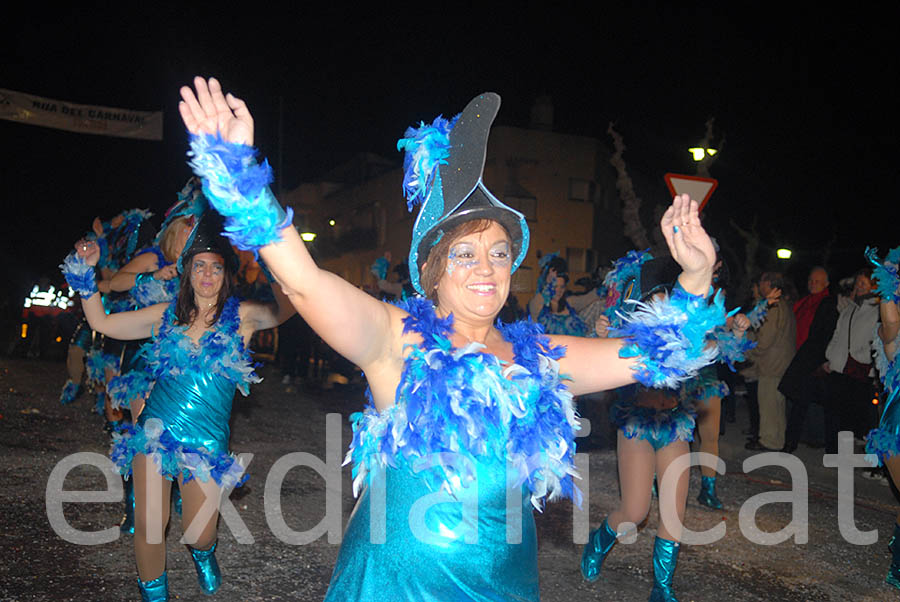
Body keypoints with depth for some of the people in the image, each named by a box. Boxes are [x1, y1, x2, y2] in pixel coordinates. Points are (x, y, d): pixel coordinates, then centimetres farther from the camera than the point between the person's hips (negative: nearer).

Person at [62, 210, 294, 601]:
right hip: (155, 432, 2)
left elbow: (283, 311, -21)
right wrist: (86, 272, 4)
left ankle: (202, 553, 39)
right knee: (148, 523, -1)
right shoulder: (168, 315, 7)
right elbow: (100, 322, 13)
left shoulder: (241, 317, -1)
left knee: (199, 534, 1)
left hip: (206, 441, -2)